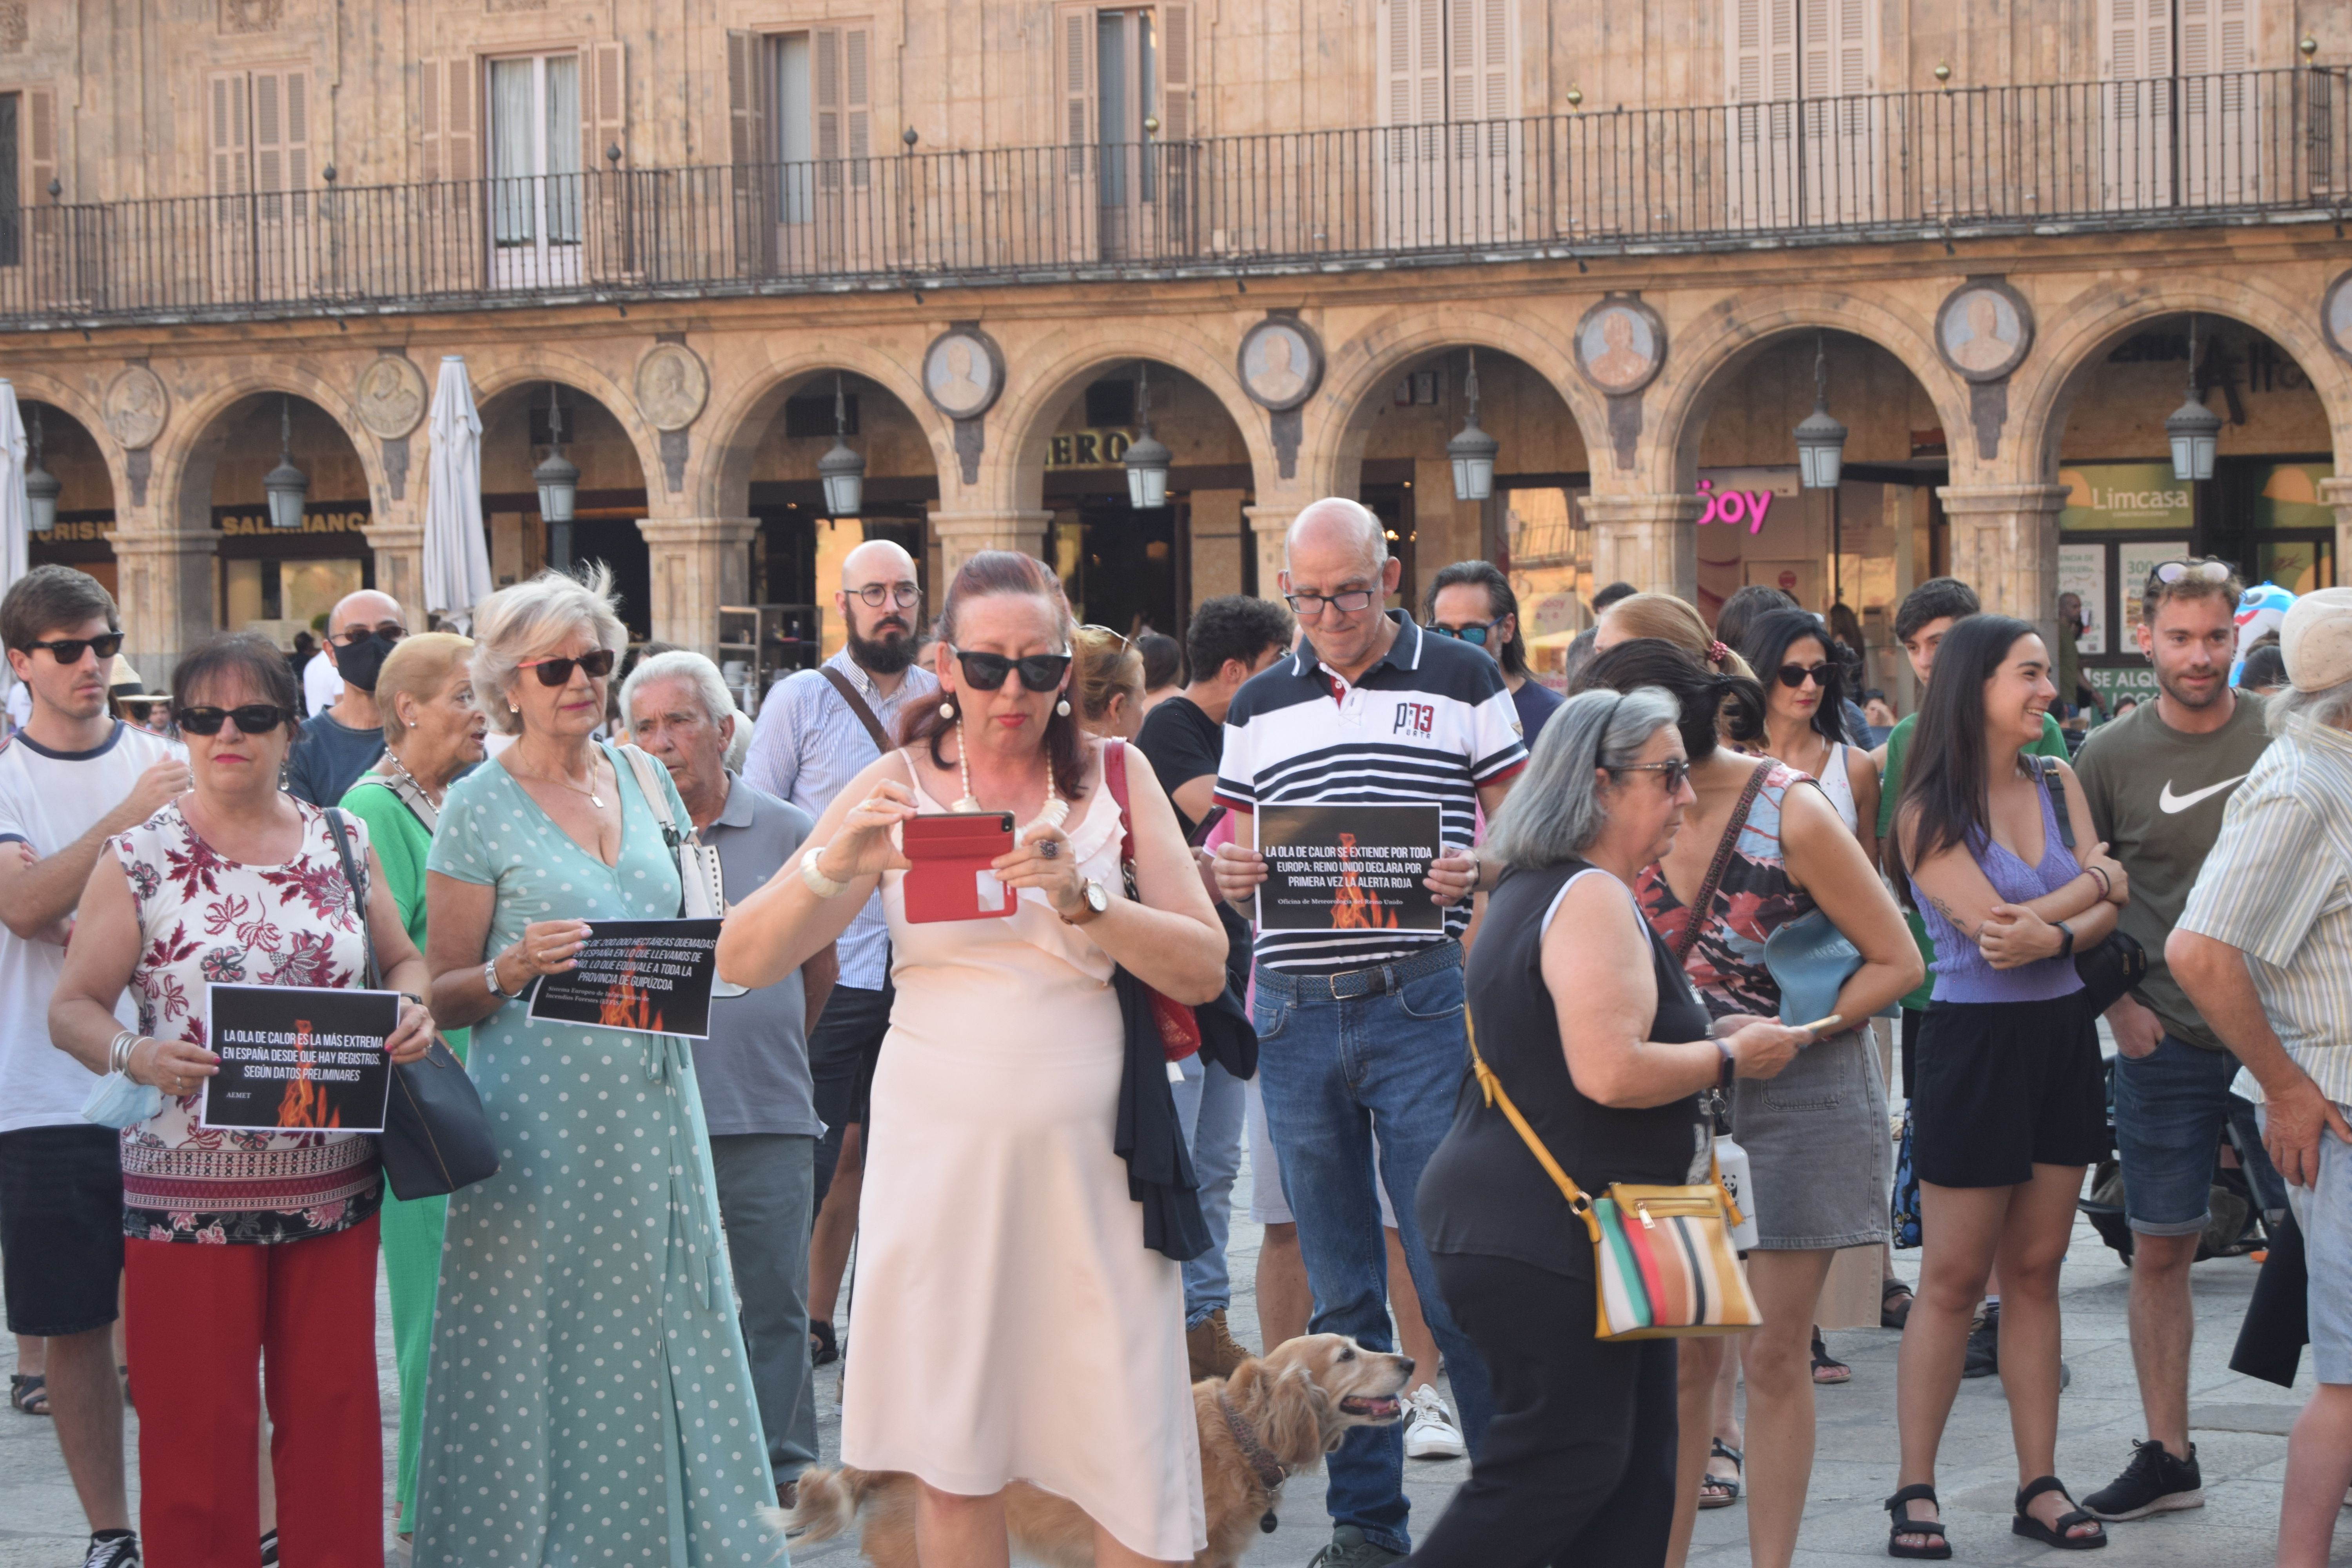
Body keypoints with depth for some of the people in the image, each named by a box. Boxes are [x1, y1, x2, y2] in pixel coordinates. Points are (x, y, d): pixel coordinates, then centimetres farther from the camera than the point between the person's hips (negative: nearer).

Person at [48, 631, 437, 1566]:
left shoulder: (342, 844, 8)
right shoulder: (139, 860, -2)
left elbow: (401, 959, 17)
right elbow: (72, 1008, -1)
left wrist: (412, 1012, -5)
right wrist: (133, 1054, -22)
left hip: (334, 1189, 3)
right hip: (188, 1195, -3)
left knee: (334, 1416, 8)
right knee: (198, 1429, 1)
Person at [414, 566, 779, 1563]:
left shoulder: (645, 783, 11)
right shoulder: (478, 809, -4)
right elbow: (442, 996, -3)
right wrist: (515, 968, -22)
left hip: (653, 1106, 5)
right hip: (542, 1119, -5)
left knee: (664, 1329, 5)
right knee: (543, 1342, -2)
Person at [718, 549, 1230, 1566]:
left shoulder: (1114, 777, 5)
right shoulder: (899, 785, 4)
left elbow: (1204, 970, -2)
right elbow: (742, 960, -2)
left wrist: (1083, 900, -18)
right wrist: (836, 861, -19)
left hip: (1088, 1148, 0)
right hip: (940, 1143, 0)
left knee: (1134, 1452, -3)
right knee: (952, 1461, 5)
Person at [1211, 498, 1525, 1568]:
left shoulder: (1463, 683, 5)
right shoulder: (1258, 707, 14)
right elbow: (1234, 864, 18)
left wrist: (1479, 869, -16)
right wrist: (1226, 873, -6)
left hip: (1421, 1004, -3)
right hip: (1295, 1015, 3)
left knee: (1453, 1272, -5)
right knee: (1339, 1285, 7)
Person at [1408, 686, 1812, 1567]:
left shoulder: (1532, 891, 16)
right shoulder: (1592, 900, -17)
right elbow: (1611, 1072, -28)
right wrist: (1730, 1059, -13)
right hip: (1545, 1236, -11)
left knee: (1636, 1460, 10)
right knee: (1563, 1464, -8)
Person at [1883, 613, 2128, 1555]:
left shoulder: (2058, 786, 7)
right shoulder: (1930, 813, -9)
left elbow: (2106, 919, 0)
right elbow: (1995, 924, -17)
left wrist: (2052, 935, -21)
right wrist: (2098, 880, -5)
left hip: (2063, 1036, 5)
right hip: (1975, 1044, -5)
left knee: (2036, 1271, 8)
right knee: (1953, 1279, -1)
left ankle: (2039, 1487, 12)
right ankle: (1915, 1494, 6)